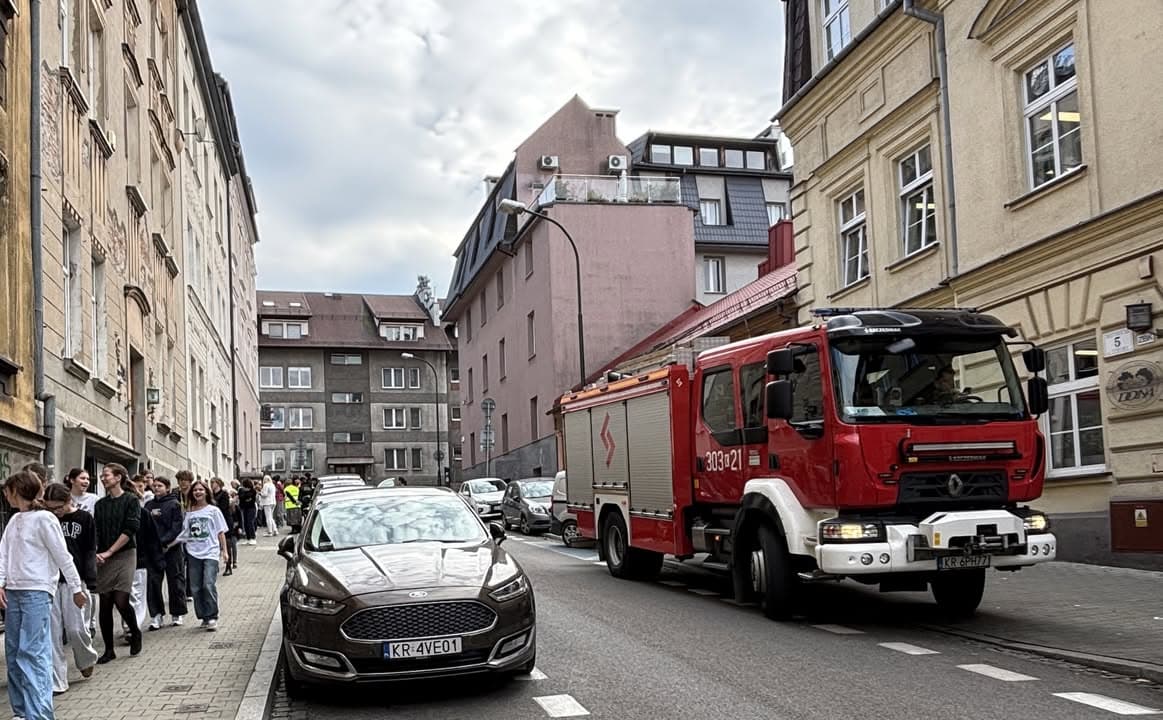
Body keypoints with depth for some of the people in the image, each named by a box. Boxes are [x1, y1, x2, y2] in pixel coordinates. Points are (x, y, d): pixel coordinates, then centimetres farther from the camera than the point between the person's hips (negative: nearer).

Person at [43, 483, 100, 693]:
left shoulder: (84, 519, 0)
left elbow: (90, 553, 0)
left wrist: (90, 584, -7)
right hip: (50, 581, 2)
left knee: (76, 629, -5)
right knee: (53, 633, -1)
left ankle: (87, 659, 27)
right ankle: (56, 681, 5)